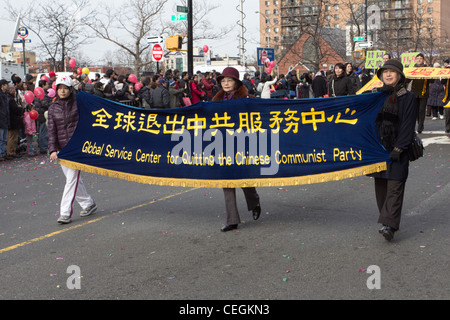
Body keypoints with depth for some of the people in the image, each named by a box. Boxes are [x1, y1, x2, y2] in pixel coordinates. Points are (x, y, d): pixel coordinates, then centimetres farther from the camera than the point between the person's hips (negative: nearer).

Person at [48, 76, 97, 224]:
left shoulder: (78, 104, -1)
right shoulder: (53, 108, 8)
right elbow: (52, 130, 4)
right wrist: (52, 150, -6)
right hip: (62, 149, 5)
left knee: (72, 179, -9)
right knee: (73, 179, 10)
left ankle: (65, 212, -7)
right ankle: (88, 203, 27)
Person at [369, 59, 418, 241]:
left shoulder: (407, 97, -2)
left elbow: (408, 125, -8)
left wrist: (398, 149, -13)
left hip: (397, 149, -5)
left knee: (395, 187, -9)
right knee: (380, 186, 7)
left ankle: (389, 224, -15)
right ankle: (389, 220, 19)